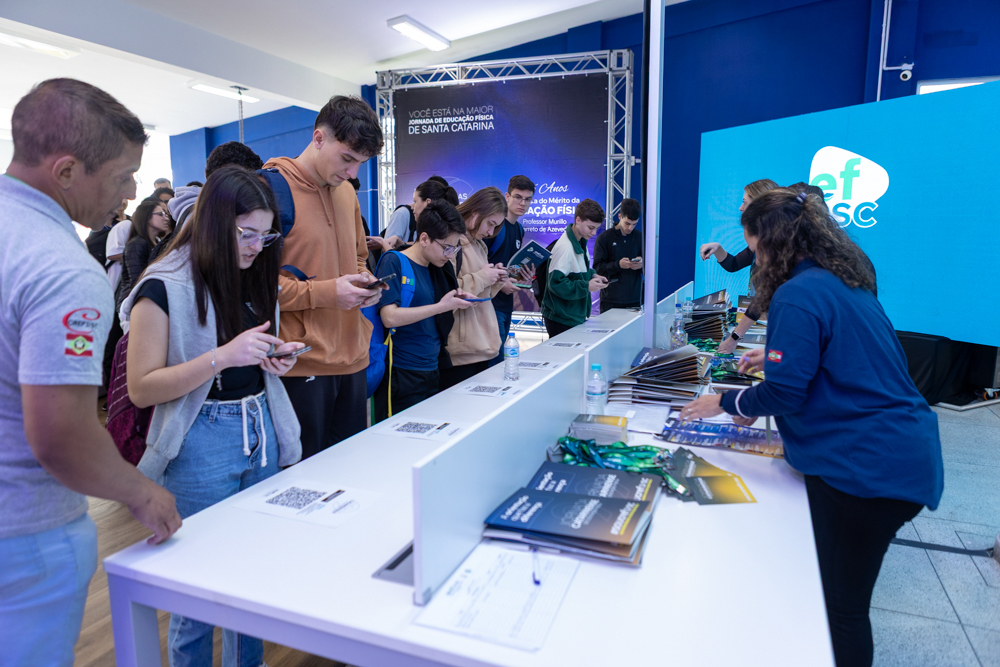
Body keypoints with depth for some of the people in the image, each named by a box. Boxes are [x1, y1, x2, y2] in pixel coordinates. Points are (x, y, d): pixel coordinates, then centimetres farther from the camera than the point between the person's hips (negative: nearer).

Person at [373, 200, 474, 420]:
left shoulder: (437, 269, 12)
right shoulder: (394, 262, -9)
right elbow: (390, 317, -20)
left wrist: (456, 305, 0)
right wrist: (441, 306, -18)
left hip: (433, 372, 7)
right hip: (402, 375, -7)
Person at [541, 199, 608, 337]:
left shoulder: (581, 242, 9)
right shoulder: (564, 247, -23)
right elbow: (556, 283, -25)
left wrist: (592, 275, 2)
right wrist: (586, 287, -22)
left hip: (576, 315, 9)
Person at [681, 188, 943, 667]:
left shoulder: (798, 294, -19)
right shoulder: (844, 281, 11)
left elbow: (784, 392, -19)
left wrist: (727, 403, -3)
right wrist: (776, 357, 24)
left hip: (867, 468, -10)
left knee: (841, 606, 5)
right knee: (840, 596, 22)